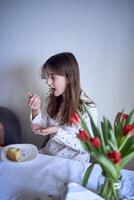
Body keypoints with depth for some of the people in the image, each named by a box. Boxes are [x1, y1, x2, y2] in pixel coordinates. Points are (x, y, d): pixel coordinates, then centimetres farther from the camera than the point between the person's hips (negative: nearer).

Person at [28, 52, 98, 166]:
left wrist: (57, 131, -26)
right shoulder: (52, 99, -5)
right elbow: (41, 128, 4)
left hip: (74, 162, -5)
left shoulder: (88, 108, -22)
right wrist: (36, 110, -15)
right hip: (48, 154, 5)